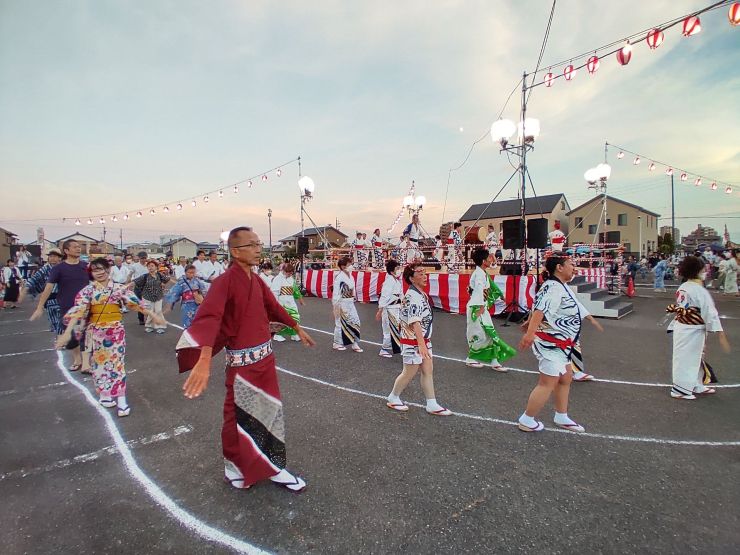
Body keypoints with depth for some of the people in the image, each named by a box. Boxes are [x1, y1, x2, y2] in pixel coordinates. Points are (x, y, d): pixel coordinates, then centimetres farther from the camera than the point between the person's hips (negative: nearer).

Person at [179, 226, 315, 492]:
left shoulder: (256, 280, 5)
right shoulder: (225, 281, -20)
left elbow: (273, 307, 19)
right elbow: (209, 317, -35)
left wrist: (297, 328, 27)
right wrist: (204, 359, -49)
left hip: (265, 358, 8)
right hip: (242, 363, -7)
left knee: (270, 411, 18)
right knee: (239, 417, 11)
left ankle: (273, 467, 36)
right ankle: (234, 467, 37)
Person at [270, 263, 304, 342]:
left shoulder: (291, 279, 12)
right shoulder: (278, 279, -12)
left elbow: (296, 289, 24)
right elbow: (274, 292, -16)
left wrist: (300, 298, 29)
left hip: (291, 302, 7)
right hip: (281, 303, -7)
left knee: (295, 317, 4)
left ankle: (294, 334, 16)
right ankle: (278, 335, 14)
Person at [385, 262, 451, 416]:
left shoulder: (421, 294, 8)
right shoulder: (413, 296, -23)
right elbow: (415, 322, -30)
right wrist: (421, 344, -35)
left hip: (423, 340, 9)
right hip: (413, 342, -9)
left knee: (428, 371, 11)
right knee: (409, 373, 6)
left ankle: (432, 405, 20)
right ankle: (392, 398, 27)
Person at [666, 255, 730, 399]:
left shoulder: (682, 287, 4)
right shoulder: (700, 291, -20)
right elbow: (711, 313, -21)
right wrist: (721, 335, -20)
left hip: (680, 327, 8)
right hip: (693, 331, -8)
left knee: (694, 358, 23)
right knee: (687, 359, 5)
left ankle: (697, 386, 39)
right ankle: (680, 390, 17)